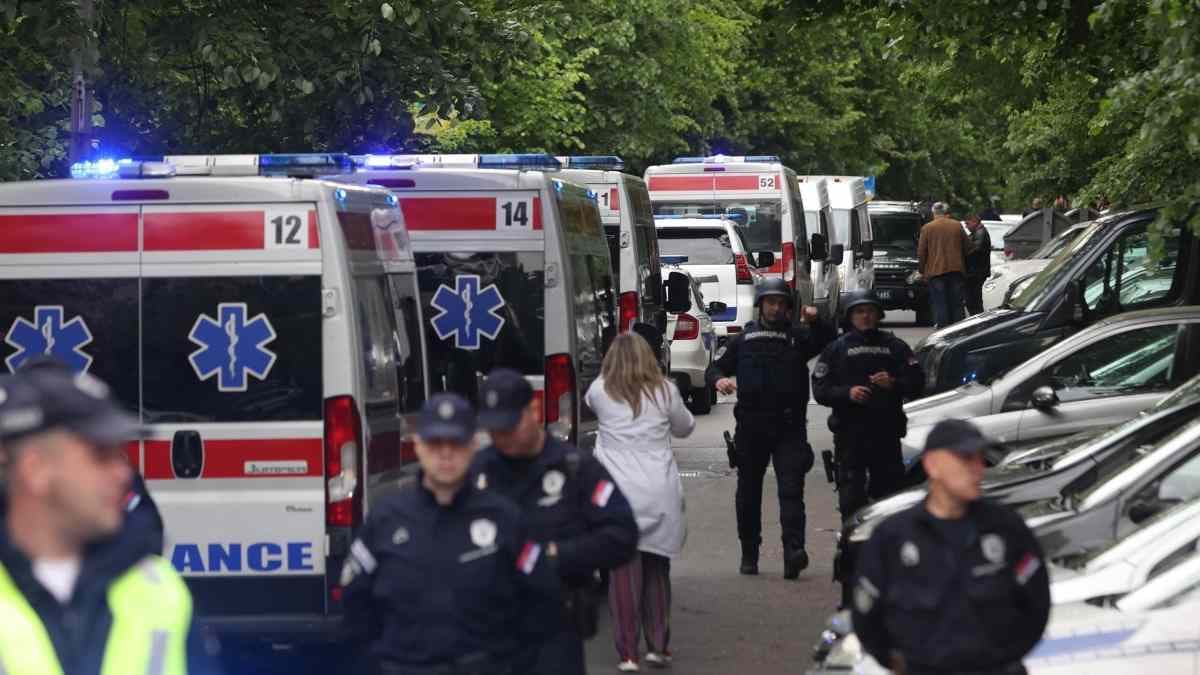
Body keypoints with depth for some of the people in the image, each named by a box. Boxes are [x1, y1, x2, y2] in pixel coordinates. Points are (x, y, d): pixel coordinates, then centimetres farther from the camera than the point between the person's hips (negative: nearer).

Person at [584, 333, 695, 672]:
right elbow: (684, 428, 17)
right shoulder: (665, 391, 0)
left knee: (624, 571, 2)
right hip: (659, 493, 1)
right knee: (657, 570, 15)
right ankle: (658, 647, 17)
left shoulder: (600, 391, -1)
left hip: (617, 492, -1)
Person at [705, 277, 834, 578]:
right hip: (751, 427, 2)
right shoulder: (744, 339, 13)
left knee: (791, 489, -14)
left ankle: (793, 552, -25)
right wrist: (719, 380, -9)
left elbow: (827, 341, -8)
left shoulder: (798, 336, 8)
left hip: (790, 427, -2)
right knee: (748, 492, 9)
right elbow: (715, 367, 14)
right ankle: (749, 555, 21)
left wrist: (815, 322, -27)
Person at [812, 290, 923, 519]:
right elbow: (820, 390, 2)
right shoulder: (837, 349, 10)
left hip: (887, 432, 2)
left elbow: (917, 383, 7)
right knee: (851, 498, -7)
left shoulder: (894, 346, 13)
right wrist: (848, 392, -15)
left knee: (890, 487, 3)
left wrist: (893, 384, -13)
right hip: (849, 433, -2)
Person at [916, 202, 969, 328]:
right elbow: (967, 248, 13)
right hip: (956, 270, 3)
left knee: (940, 304, -2)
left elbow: (921, 252, -1)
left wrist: (922, 270, 9)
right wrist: (963, 266, 24)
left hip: (936, 270, -3)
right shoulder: (957, 226, 7)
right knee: (957, 303, 8)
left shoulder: (927, 228, -1)